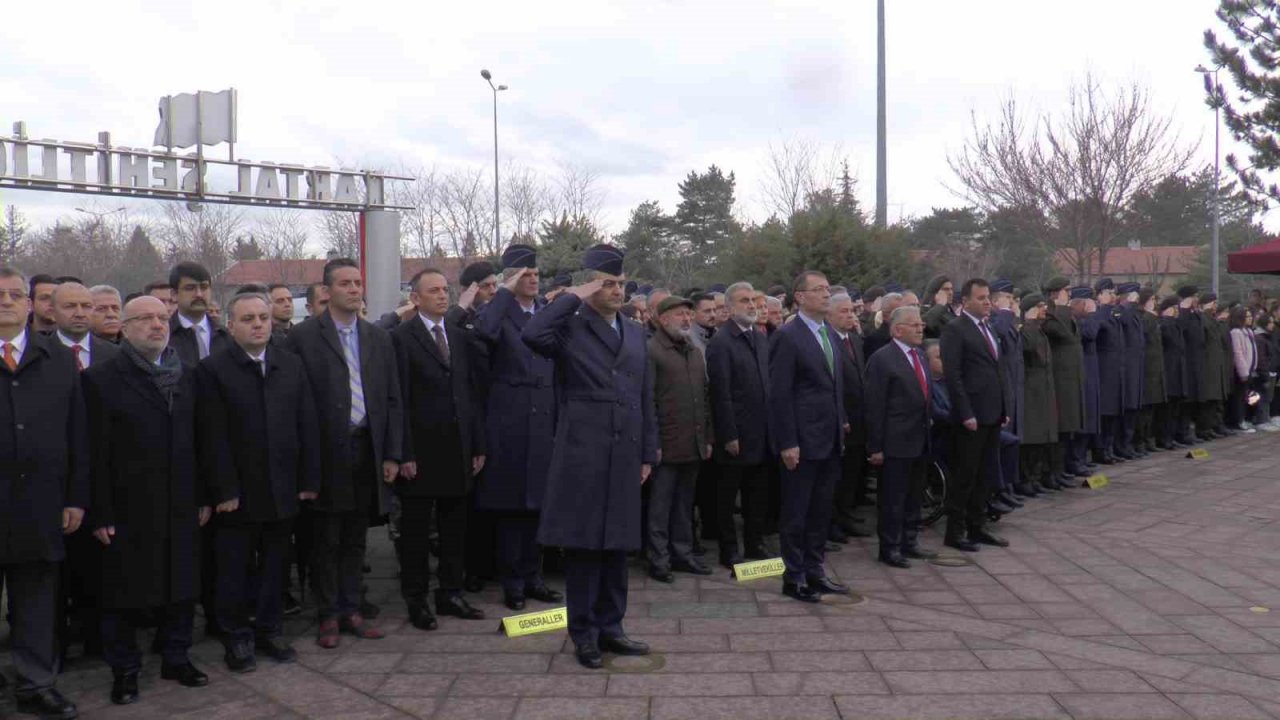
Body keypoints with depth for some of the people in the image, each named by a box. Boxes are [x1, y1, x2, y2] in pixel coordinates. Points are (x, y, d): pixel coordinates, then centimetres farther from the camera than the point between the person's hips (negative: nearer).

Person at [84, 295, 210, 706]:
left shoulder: (185, 377, 9)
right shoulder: (101, 379, -6)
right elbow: (97, 452, -9)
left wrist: (203, 498, 8)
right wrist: (101, 514, -12)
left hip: (181, 509, 4)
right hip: (128, 512, -4)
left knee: (181, 587, 13)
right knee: (125, 595, 7)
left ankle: (176, 657, 28)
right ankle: (125, 671, 21)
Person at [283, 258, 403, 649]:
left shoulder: (378, 339, 11)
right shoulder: (302, 337, -4)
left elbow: (393, 400, 10)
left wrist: (392, 454, 5)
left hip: (366, 451, 4)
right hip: (327, 455, -4)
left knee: (355, 540, 13)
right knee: (326, 541, 6)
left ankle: (350, 610, 24)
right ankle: (328, 615, 18)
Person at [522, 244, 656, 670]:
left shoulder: (635, 333, 16)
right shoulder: (570, 328, -3)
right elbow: (532, 335, -26)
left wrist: (648, 453, 14)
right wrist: (573, 297, -15)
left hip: (625, 455, 6)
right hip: (582, 453, -6)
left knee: (617, 543, 12)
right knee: (582, 543, 1)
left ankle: (609, 627, 23)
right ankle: (584, 634, 12)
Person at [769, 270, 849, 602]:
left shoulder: (830, 333, 12)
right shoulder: (787, 337, -12)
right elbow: (779, 394, -15)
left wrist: (842, 421, 11)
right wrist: (787, 443, -17)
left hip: (830, 438, 8)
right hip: (803, 440, -7)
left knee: (821, 510, 15)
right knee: (796, 512, 4)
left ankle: (814, 572, 26)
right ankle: (794, 577, 15)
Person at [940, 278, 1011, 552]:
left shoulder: (988, 329, 16)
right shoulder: (955, 330, -9)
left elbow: (999, 370, 19)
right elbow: (953, 375, -14)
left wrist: (1005, 408, 13)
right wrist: (966, 414, -18)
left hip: (993, 414, 8)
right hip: (972, 415, -8)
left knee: (983, 474, 13)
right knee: (964, 475, -1)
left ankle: (977, 527, 22)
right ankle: (955, 531, 8)